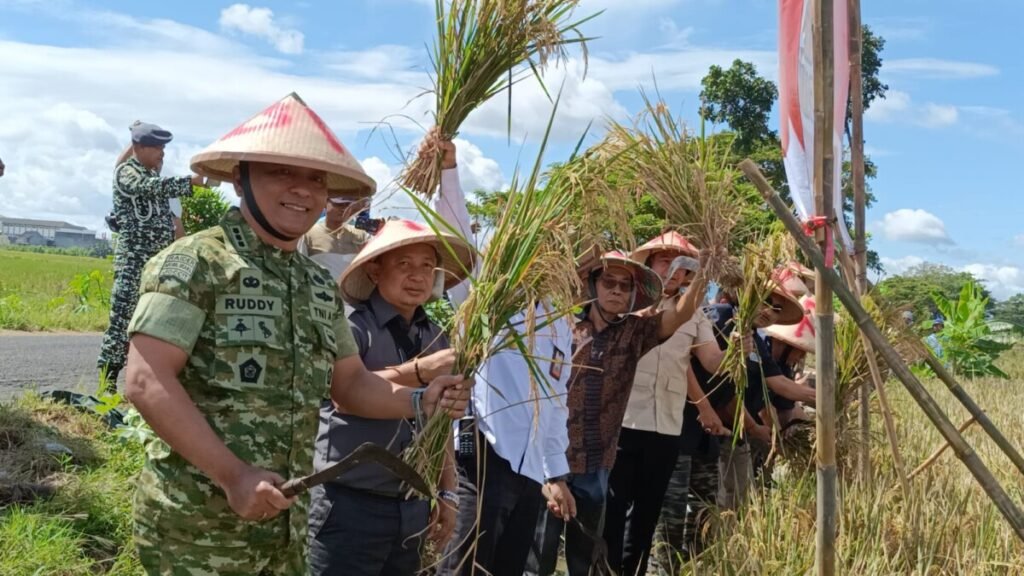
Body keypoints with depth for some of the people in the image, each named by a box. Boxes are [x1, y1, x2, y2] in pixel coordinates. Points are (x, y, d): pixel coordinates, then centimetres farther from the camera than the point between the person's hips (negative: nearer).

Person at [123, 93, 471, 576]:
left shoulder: (320, 286, 11)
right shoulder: (196, 263, -11)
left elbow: (348, 382, 18)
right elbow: (145, 381, -18)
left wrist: (420, 401, -1)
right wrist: (233, 475, -22)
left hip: (284, 526, 7)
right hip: (197, 527, -7)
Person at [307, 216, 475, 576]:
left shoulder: (436, 339, 9)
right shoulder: (353, 327, -9)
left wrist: (447, 493, 15)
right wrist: (419, 371, -33)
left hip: (412, 508, 6)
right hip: (351, 505, -6)